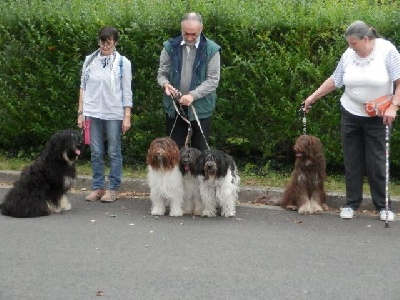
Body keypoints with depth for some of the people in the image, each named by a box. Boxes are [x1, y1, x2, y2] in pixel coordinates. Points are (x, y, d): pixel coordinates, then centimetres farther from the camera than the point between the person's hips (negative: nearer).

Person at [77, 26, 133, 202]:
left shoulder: (123, 63, -1)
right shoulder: (89, 61, 6)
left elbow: (127, 91, -1)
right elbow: (83, 87, 10)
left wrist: (127, 116, -4)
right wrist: (81, 112, 6)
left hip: (114, 114, -2)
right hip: (93, 113, 2)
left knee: (114, 152, 3)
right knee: (96, 152, 6)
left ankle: (113, 189, 11)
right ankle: (97, 187, 15)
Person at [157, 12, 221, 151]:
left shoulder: (211, 49, -7)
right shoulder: (170, 47, -1)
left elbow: (213, 80, -10)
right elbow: (162, 73, 5)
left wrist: (193, 95, -21)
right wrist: (166, 84, -18)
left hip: (200, 108, -2)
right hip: (174, 107, 2)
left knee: (200, 151, 8)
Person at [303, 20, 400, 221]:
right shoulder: (348, 55, -2)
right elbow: (334, 80, 9)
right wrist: (313, 97, 9)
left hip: (377, 117, -3)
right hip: (351, 114, 3)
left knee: (376, 162, 0)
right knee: (352, 160, 8)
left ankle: (382, 206, 10)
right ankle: (352, 203, 17)